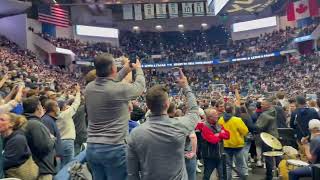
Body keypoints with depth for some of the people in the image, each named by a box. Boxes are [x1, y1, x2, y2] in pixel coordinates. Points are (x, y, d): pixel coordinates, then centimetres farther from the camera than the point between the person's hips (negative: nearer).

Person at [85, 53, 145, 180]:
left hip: (92, 148, 7)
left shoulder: (89, 88, 0)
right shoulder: (120, 89, -17)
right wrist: (138, 69, 21)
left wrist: (125, 70, 27)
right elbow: (140, 86, 2)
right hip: (114, 149, -6)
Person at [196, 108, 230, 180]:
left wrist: (219, 135, -18)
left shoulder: (218, 126, 5)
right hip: (209, 156, -6)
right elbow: (213, 140, -28)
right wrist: (221, 135, -10)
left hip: (219, 155, 7)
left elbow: (227, 135, 1)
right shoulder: (205, 127, -18)